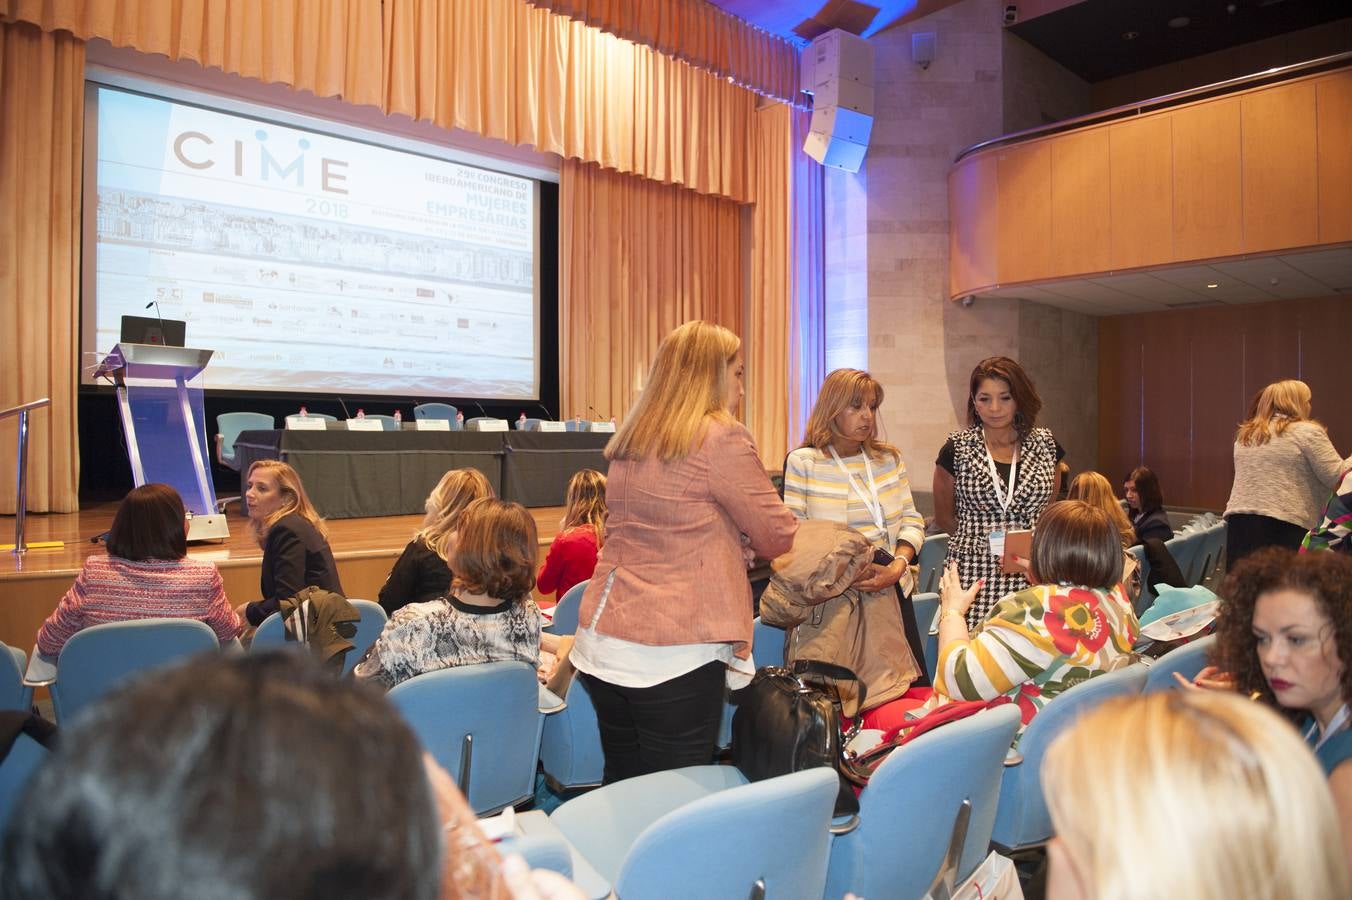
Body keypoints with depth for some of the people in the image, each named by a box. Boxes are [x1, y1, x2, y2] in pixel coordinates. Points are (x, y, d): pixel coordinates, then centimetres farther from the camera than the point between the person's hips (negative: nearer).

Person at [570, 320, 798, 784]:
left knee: (622, 790, 18)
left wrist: (741, 543, 13)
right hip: (675, 654, -7)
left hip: (601, 642, 7)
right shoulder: (722, 438, -11)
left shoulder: (629, 441, 11)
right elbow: (777, 537, -5)